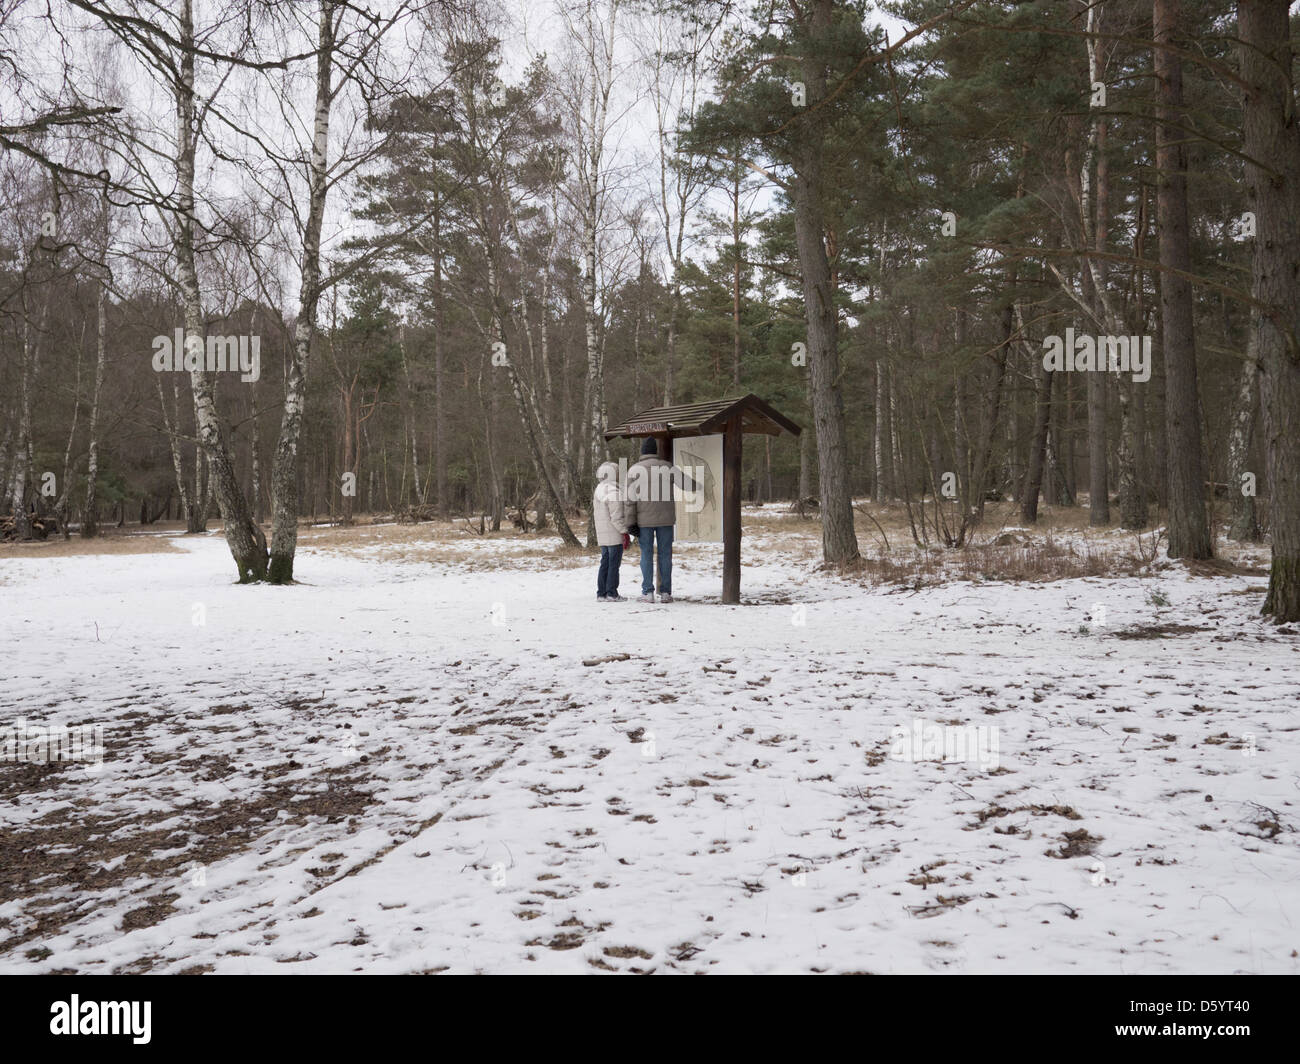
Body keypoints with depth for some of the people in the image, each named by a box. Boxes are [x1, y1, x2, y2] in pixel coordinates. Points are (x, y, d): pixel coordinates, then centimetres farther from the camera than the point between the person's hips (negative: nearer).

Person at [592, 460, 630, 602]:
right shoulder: (613, 492, -16)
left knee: (605, 563, 12)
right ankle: (612, 594, -2)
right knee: (614, 563, -4)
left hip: (603, 535, 9)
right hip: (614, 534, -9)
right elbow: (616, 517, -20)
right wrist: (624, 532, -16)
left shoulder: (599, 491, 15)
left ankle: (601, 593, 13)